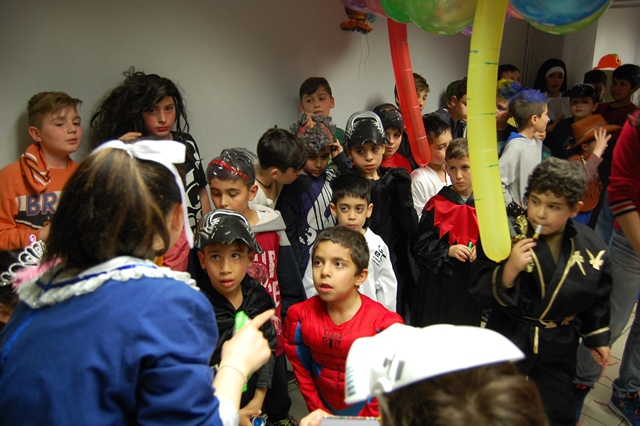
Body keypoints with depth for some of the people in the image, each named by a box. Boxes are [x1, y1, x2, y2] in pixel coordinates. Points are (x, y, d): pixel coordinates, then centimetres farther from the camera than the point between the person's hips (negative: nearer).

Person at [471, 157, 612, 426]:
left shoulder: (591, 247, -7)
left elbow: (598, 298, 9)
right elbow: (481, 292, -20)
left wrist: (598, 338, 17)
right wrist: (509, 270, -37)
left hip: (559, 347, 3)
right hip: (508, 341, -2)